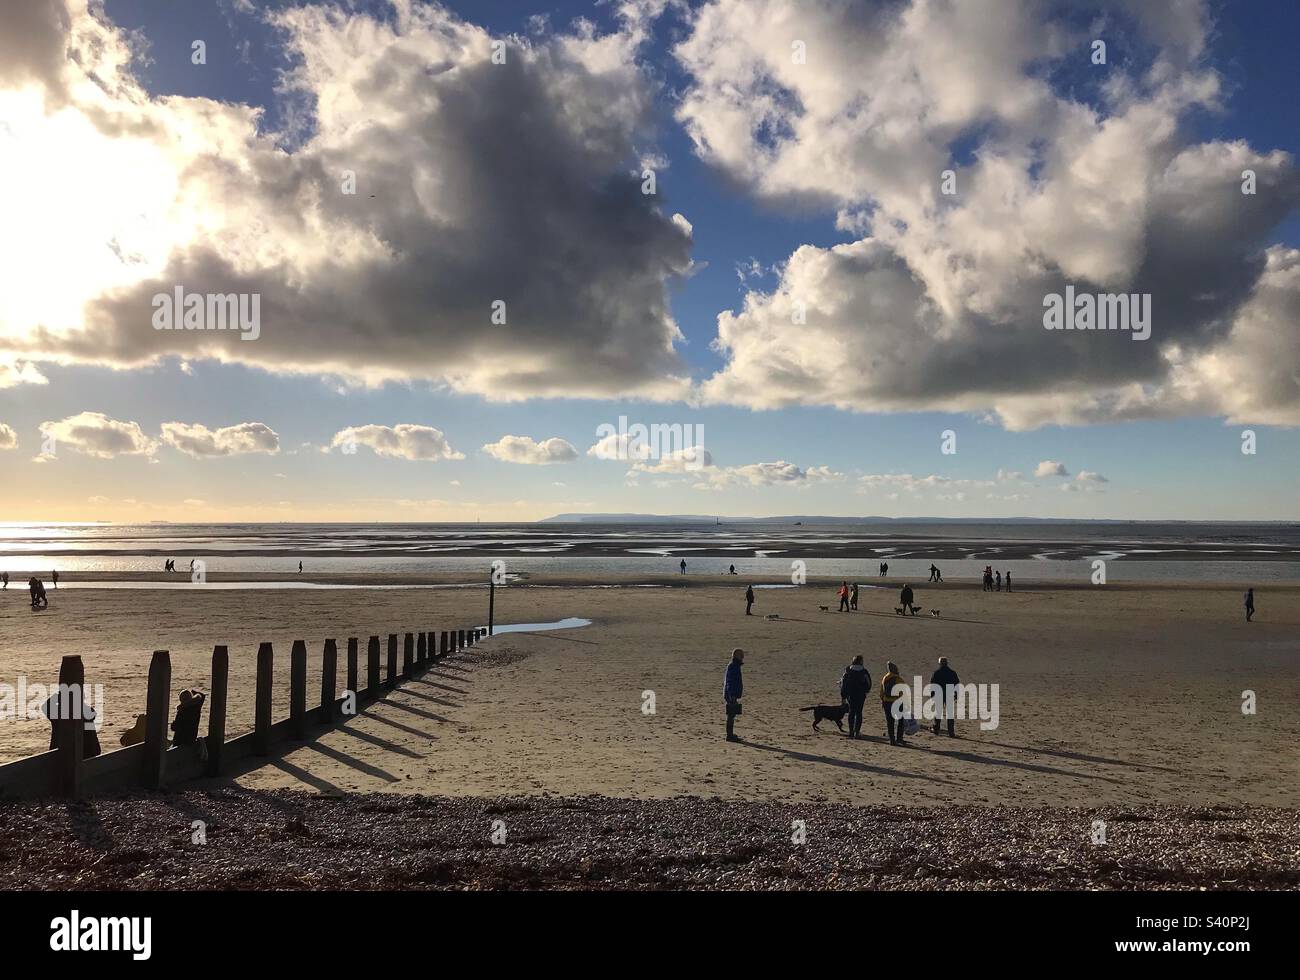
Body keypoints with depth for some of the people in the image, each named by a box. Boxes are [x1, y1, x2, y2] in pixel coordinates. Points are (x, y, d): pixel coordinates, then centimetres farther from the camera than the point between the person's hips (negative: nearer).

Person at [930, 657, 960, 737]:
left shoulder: (935, 673, -3)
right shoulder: (952, 673, 0)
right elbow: (957, 685, 3)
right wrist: (956, 696, 9)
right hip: (950, 696, 0)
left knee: (938, 713, 13)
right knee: (950, 715, 4)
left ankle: (936, 730, 17)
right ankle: (951, 733, 1)